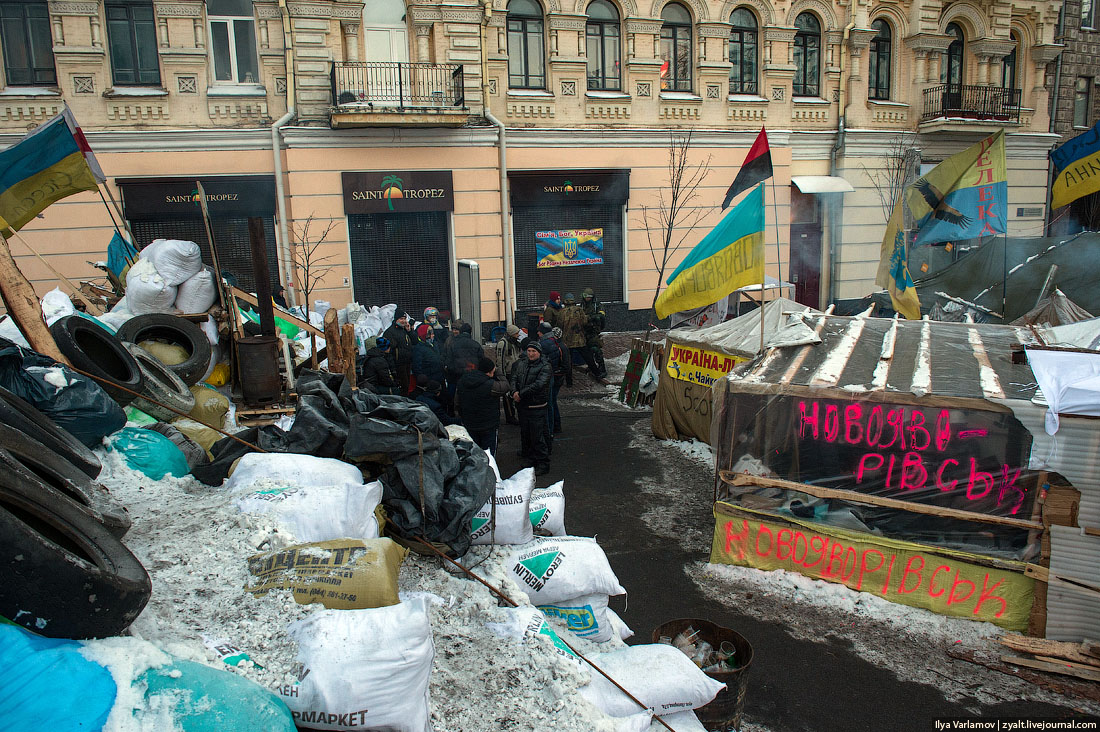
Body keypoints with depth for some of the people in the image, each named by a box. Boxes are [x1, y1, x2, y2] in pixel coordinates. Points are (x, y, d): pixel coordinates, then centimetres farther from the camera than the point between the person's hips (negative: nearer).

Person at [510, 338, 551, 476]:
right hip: (523, 405, 7)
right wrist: (514, 392, -17)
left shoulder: (545, 366, -12)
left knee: (538, 436, -5)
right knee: (525, 433, 21)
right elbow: (514, 378, 4)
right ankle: (530, 456, 40)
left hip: (537, 407, -7)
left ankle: (543, 463, 5)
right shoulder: (521, 363, 7)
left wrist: (520, 394, -20)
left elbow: (538, 385, -23)